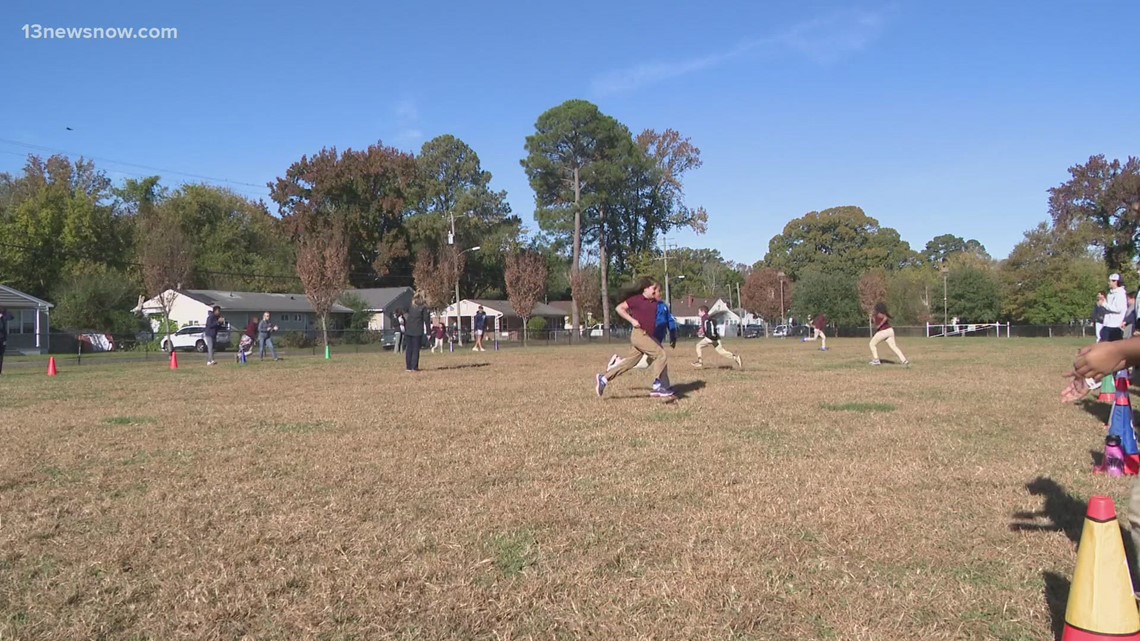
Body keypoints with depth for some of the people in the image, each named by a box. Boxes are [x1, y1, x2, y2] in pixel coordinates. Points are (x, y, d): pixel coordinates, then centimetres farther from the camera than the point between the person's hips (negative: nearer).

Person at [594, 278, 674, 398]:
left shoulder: (653, 302, 12)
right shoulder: (636, 299, -9)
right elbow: (619, 308, -7)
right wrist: (632, 320, -15)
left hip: (647, 335, 9)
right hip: (639, 334, -9)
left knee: (630, 361, 12)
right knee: (661, 355, -12)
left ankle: (603, 377, 20)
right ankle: (658, 386, -6)